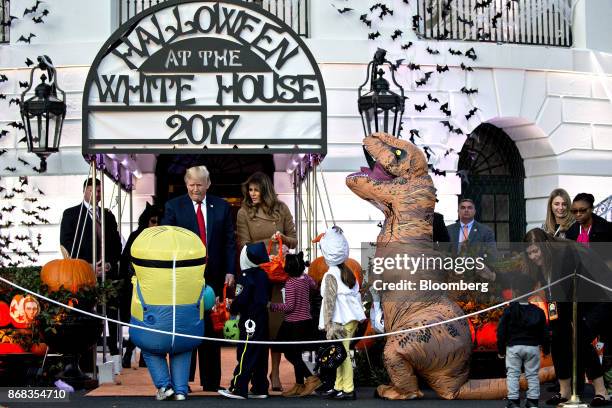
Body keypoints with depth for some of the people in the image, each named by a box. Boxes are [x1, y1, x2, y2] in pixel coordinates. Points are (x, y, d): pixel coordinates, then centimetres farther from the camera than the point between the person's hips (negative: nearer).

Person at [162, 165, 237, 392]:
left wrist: (230, 271, -1)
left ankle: (211, 381, 13)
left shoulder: (221, 206, 8)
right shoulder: (173, 206, 2)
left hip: (213, 276, 2)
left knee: (211, 329, 6)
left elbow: (229, 242, 8)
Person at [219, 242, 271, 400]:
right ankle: (260, 389, 14)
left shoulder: (246, 276, -14)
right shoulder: (263, 274, 10)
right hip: (262, 319, 8)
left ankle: (238, 389, -7)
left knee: (246, 354, -7)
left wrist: (232, 308, 0)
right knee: (261, 355, 10)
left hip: (250, 320, -8)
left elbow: (241, 299, -17)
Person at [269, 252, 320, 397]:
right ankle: (299, 385, 15)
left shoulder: (290, 283, -17)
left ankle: (311, 378, -8)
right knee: (296, 353, 13)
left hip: (294, 324, -8)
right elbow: (314, 285, 27)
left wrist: (272, 306, -11)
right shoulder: (306, 278, 4)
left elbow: (289, 306, -20)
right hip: (306, 321, 8)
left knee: (290, 354, 0)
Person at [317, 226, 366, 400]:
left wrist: (328, 324, -18)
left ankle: (348, 390, -1)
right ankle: (338, 387, 19)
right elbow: (357, 295, 15)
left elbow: (329, 301, -17)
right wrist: (360, 315, 22)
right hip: (352, 318, 8)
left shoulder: (330, 276, -12)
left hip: (341, 321, -8)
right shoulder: (348, 272, 12)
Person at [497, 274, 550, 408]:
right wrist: (546, 349, 19)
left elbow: (501, 331, -1)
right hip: (533, 347, 2)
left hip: (513, 347, -2)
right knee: (532, 375, 8)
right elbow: (544, 332, 8)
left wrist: (501, 349, 8)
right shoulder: (538, 311, 3)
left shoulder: (509, 310, -3)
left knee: (512, 374, 3)